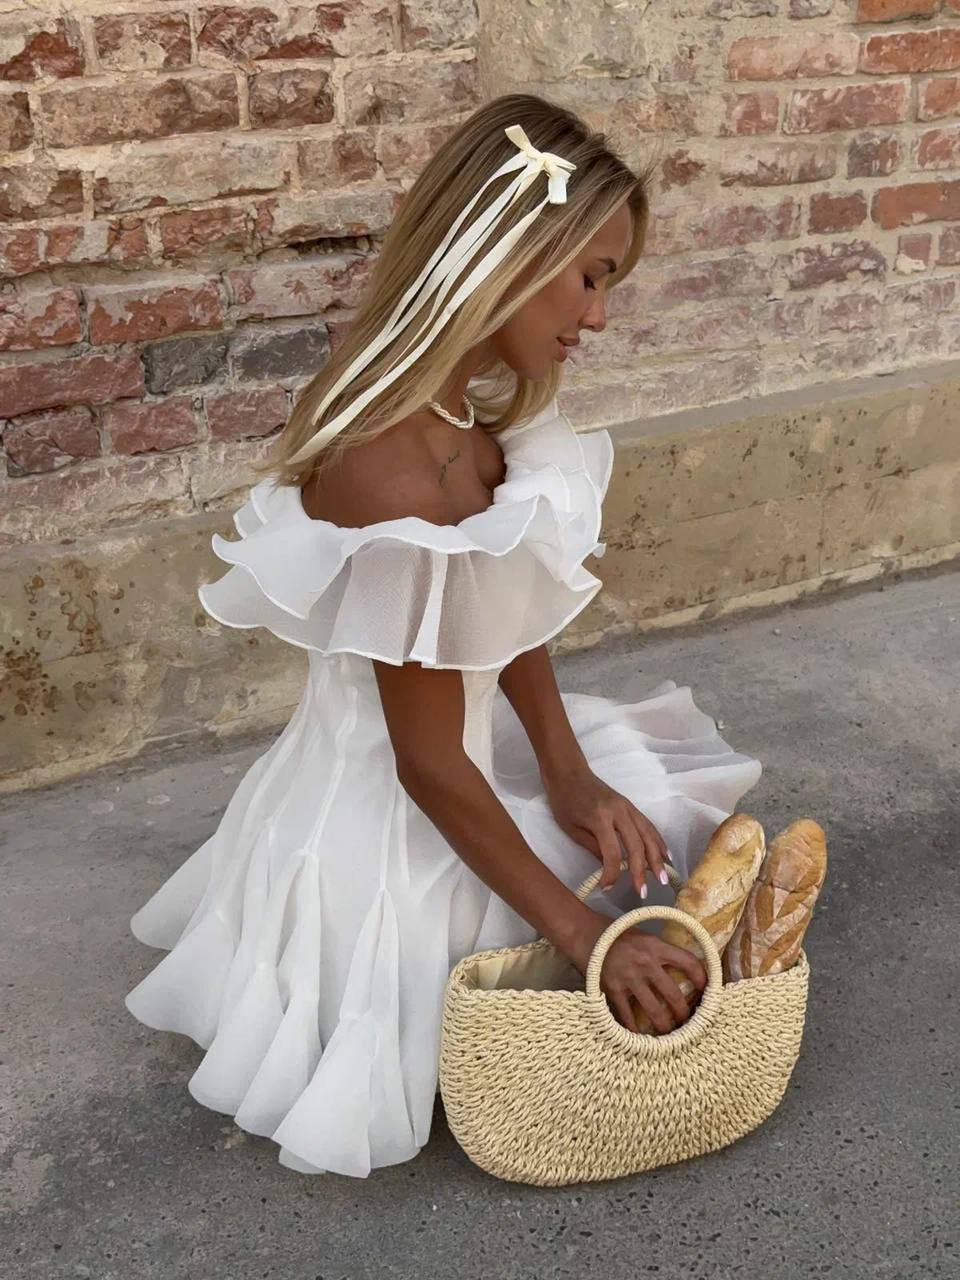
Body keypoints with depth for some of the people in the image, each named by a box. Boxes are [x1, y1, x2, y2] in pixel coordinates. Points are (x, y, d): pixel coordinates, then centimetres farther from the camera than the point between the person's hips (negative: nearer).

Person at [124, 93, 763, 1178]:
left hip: (471, 750, 9)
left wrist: (568, 771, -7)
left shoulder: (465, 410, -4)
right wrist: (578, 928, -18)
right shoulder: (398, 479, -34)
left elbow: (515, 616, 5)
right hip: (388, 834, -9)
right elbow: (430, 763, -26)